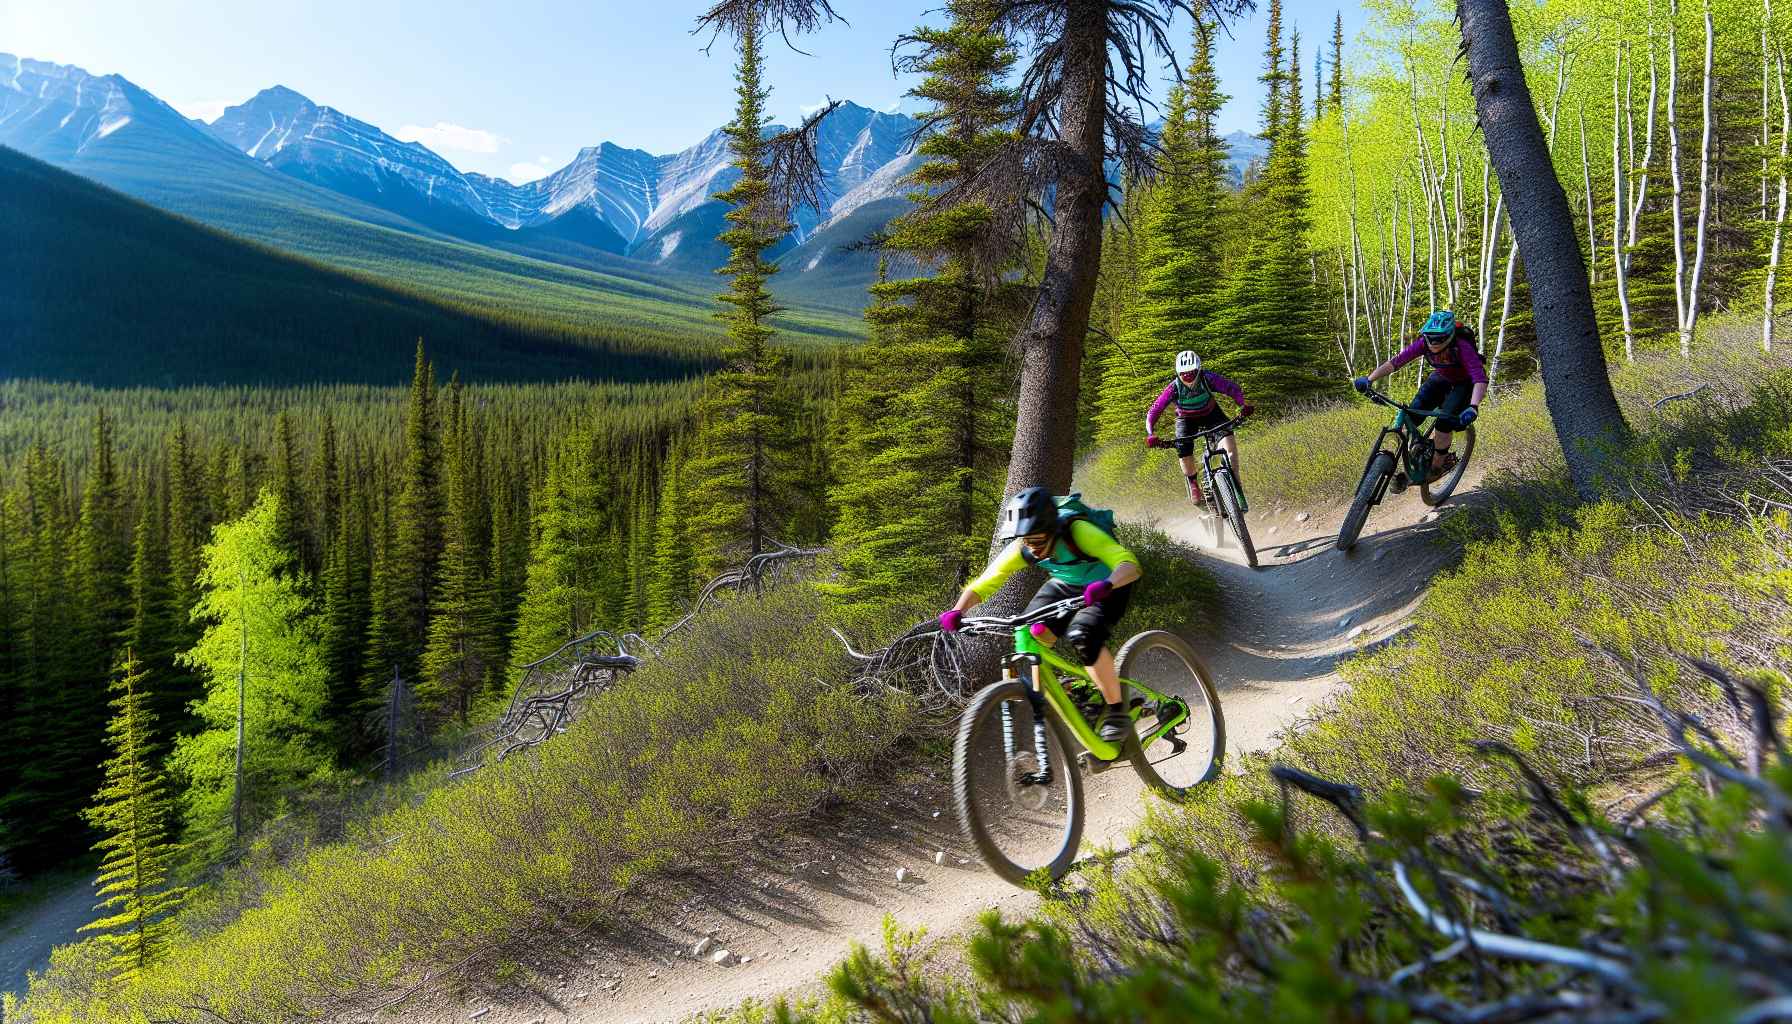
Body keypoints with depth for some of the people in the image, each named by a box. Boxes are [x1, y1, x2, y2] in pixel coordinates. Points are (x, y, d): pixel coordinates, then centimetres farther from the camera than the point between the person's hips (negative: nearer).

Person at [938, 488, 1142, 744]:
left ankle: (1117, 712, -15)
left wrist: (1106, 585, -64)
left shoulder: (1078, 532, -35)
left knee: (1084, 637, -31)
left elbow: (1130, 564, -43)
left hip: (1108, 587, -5)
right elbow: (983, 584, -18)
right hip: (1065, 585, 5)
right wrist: (957, 612, -36)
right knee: (1031, 636, -18)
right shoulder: (1021, 549, -21)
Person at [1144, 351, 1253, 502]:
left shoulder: (1208, 378, -28)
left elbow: (1233, 389, -24)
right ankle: (1193, 482, 9)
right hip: (1186, 419, 0)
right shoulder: (1174, 388, -28)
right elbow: (1153, 412, -25)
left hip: (1210, 414, 0)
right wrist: (1151, 435, -38)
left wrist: (1243, 406, -41)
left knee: (1227, 436, -29)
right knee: (1185, 454, -23)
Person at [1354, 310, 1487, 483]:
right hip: (1440, 378, 5)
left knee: (1444, 421, -26)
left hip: (1464, 383, -5)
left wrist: (1473, 408, -58)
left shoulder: (1462, 347, -36)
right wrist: (1369, 380, -35)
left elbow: (1480, 378, -43)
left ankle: (1438, 464, -5)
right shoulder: (1424, 343, -23)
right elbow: (1395, 362, -23)